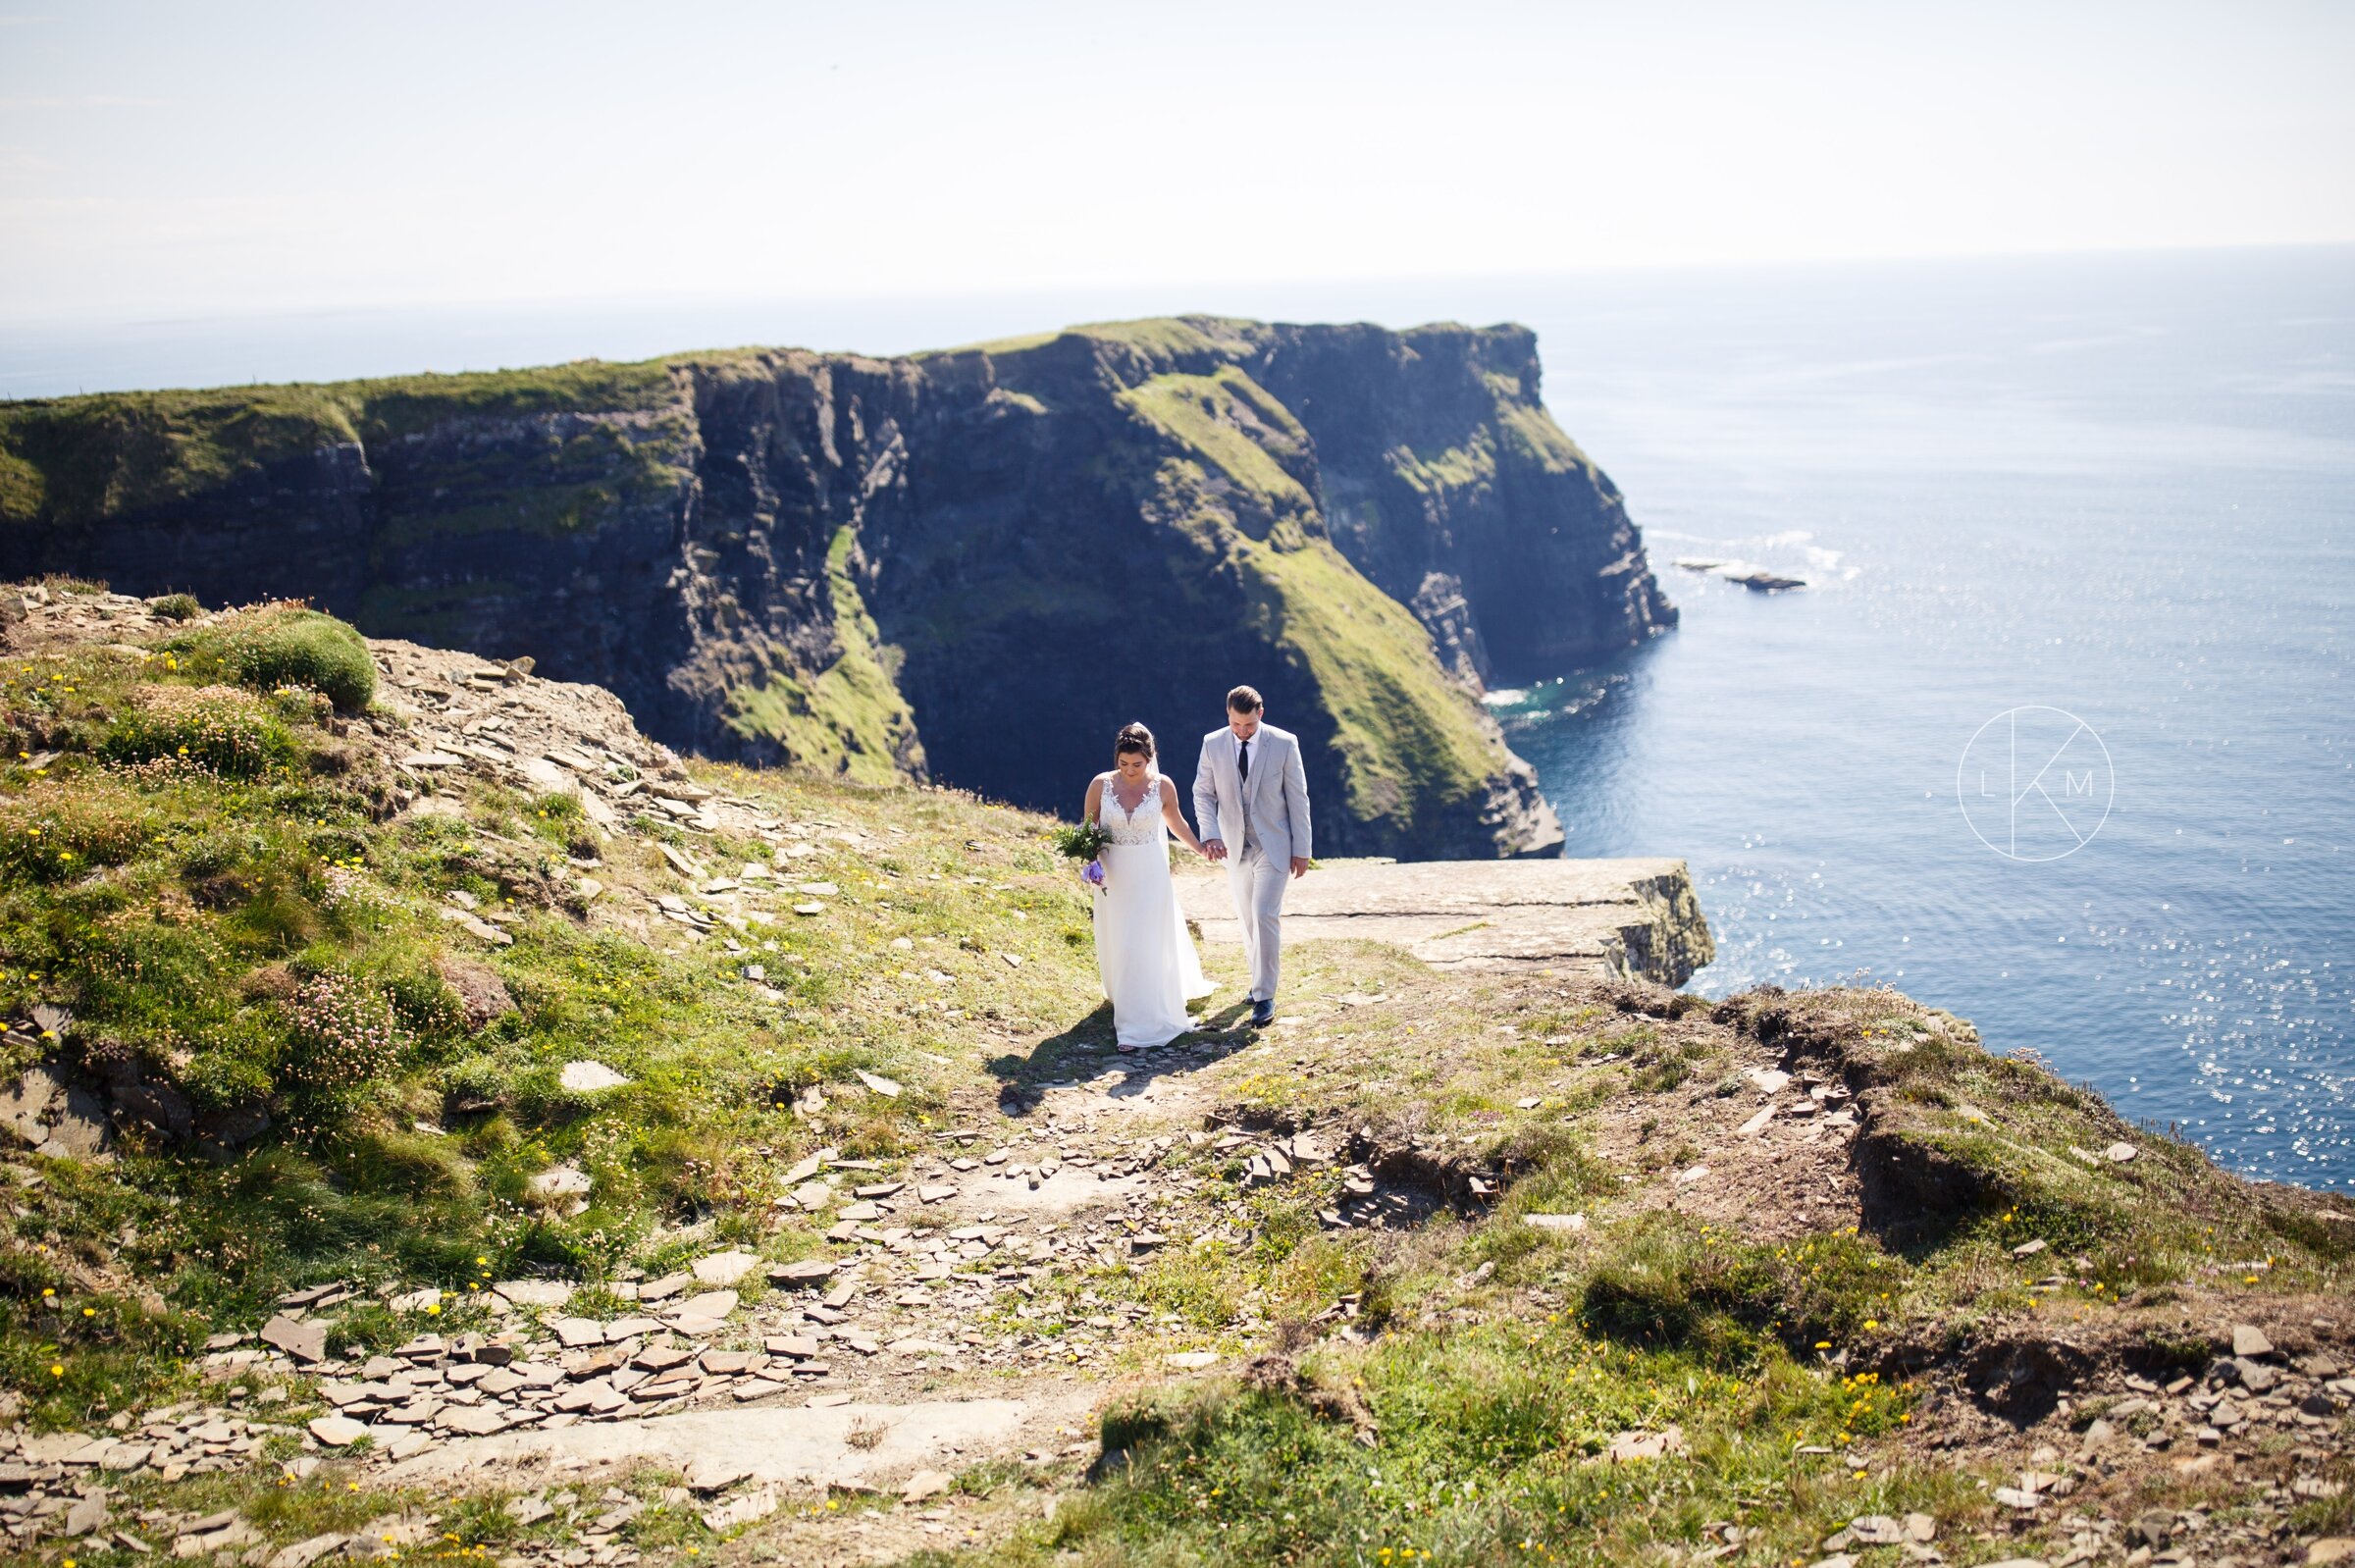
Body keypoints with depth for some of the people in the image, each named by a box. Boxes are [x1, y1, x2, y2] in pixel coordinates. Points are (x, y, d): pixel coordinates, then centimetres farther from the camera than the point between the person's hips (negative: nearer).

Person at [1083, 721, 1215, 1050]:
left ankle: (1140, 1024, 0)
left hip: (1150, 875, -2)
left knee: (1145, 946, -5)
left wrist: (1200, 849, 21)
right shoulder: (1101, 785, -8)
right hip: (1112, 875, 2)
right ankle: (1123, 998, 43)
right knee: (1115, 944, 15)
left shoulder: (1162, 786, -8)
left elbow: (1176, 822, 11)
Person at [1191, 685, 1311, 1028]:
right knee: (1247, 918, 12)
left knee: (1265, 916, -12)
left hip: (1273, 846, -3)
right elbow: (1203, 794, 2)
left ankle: (1264, 997, -7)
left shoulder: (1285, 743, -9)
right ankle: (1261, 977, 31)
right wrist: (1209, 834, -15)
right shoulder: (1212, 744, -3)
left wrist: (1301, 849, -5)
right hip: (1234, 846, 3)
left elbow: (1298, 797, -5)